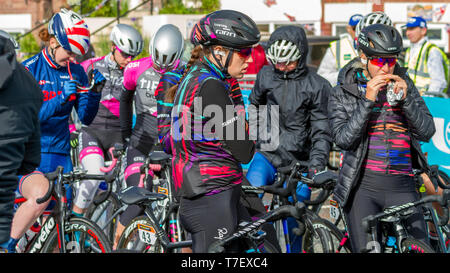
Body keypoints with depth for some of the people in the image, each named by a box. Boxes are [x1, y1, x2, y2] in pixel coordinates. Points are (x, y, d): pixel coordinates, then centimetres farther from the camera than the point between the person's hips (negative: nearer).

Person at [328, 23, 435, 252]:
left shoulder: (404, 85, 12)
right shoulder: (343, 93, 5)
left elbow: (426, 132, 3)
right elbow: (344, 139, -9)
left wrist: (406, 98, -11)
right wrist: (368, 100, -16)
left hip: (401, 186, 2)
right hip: (363, 186, -2)